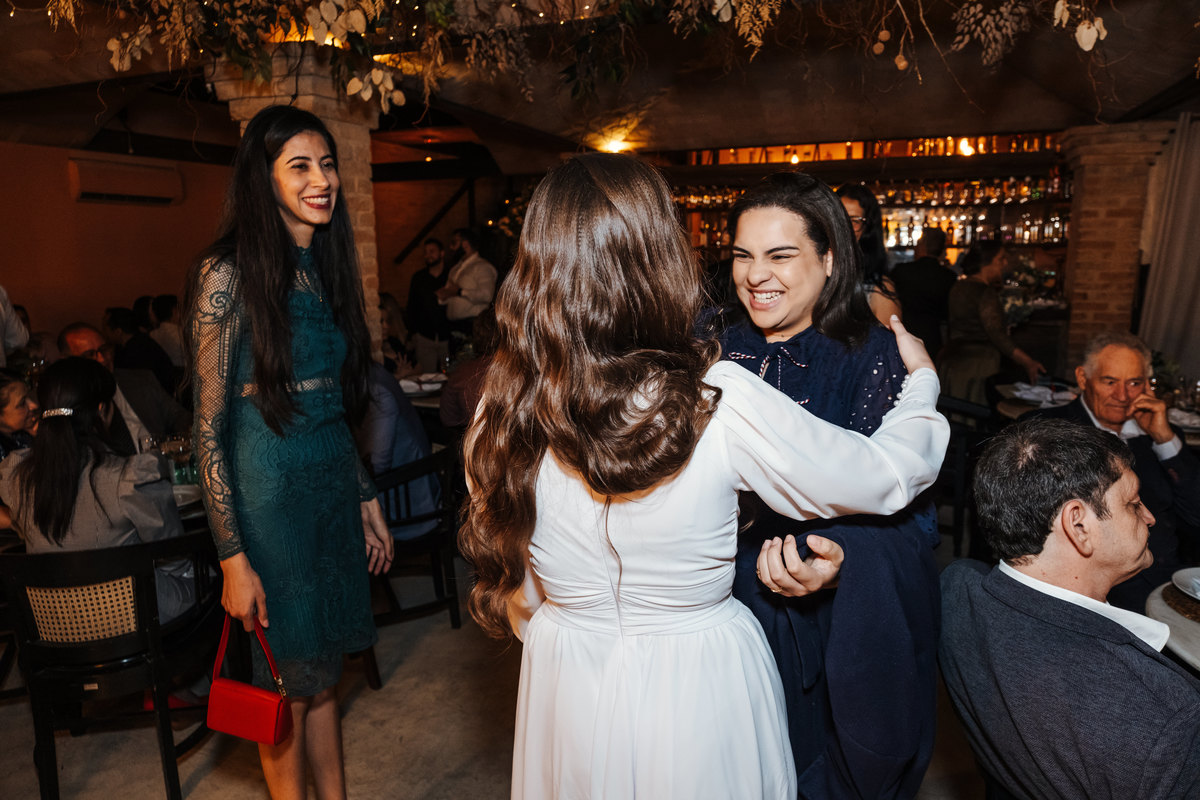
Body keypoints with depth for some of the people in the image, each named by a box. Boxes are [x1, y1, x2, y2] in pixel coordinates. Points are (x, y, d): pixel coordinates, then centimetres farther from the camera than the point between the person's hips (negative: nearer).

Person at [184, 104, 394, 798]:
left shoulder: (326, 270, 9)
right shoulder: (228, 274, -11)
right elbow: (209, 427, -12)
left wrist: (367, 498, 13)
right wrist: (233, 557, -14)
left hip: (335, 490, 6)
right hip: (269, 498, -6)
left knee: (325, 673, 18)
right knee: (291, 684, 10)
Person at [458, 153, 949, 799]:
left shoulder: (502, 410, -16)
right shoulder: (720, 400, -26)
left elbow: (514, 590, -1)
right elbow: (887, 475, -11)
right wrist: (921, 378, 9)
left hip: (567, 696, 3)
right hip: (698, 688, -2)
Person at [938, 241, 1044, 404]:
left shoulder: (957, 288, 12)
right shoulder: (985, 292, -13)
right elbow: (997, 334, -19)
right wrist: (1027, 362, -18)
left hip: (950, 359, 9)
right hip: (977, 365, -8)